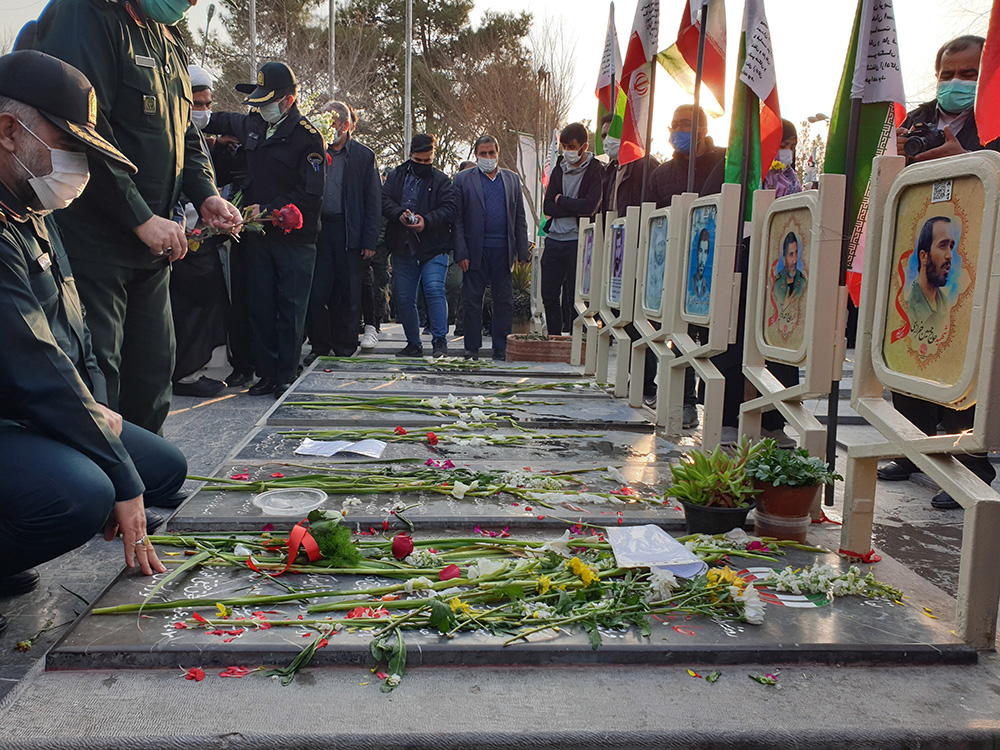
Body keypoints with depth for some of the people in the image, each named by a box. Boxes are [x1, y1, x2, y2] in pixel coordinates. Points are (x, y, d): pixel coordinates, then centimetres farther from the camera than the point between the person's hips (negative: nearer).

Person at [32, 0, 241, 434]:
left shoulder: (169, 40, 17)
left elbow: (184, 134, 22)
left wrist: (205, 195, 3)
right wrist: (141, 219, -21)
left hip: (151, 244, 9)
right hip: (93, 240, -9)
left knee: (154, 367, 12)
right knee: (97, 374, -6)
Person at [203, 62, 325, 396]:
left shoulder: (307, 136, -10)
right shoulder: (252, 124, 10)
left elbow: (310, 195, -15)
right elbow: (224, 121, 36)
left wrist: (268, 211, -18)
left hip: (294, 239, -6)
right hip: (257, 234, 6)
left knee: (291, 308, -2)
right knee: (260, 307, 6)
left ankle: (286, 374, 6)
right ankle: (266, 372, 14)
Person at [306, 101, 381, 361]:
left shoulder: (364, 156, 6)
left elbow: (374, 202, 1)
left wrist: (369, 240, -6)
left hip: (349, 232, -1)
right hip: (318, 229, 2)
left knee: (348, 293, 4)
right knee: (317, 291, -1)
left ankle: (345, 346, 15)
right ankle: (320, 345, 11)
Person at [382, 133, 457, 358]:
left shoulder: (441, 180, 6)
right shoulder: (395, 176, 15)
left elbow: (450, 207, -5)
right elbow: (383, 200, 5)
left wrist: (427, 221, -20)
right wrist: (399, 214, -15)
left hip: (433, 248, -4)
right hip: (402, 247, 4)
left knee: (434, 289, -18)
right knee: (404, 298, 6)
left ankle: (440, 342, -13)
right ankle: (413, 344, 19)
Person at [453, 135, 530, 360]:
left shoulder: (512, 179, 13)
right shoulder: (463, 179, 5)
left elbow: (520, 218, 13)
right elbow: (457, 219, 1)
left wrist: (522, 252, 5)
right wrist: (461, 253, -8)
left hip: (502, 251, 2)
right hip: (475, 251, -2)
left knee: (504, 302, 4)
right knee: (473, 302, 2)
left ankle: (501, 348, 14)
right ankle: (472, 348, 11)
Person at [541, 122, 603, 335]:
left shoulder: (595, 171, -2)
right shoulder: (559, 170, 15)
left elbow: (590, 206, -17)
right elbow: (547, 207, 4)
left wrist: (561, 200, -4)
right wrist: (575, 210, -9)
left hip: (578, 242, -6)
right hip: (553, 240, 6)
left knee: (574, 298, -2)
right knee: (549, 296, 7)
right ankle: (554, 340, 18)